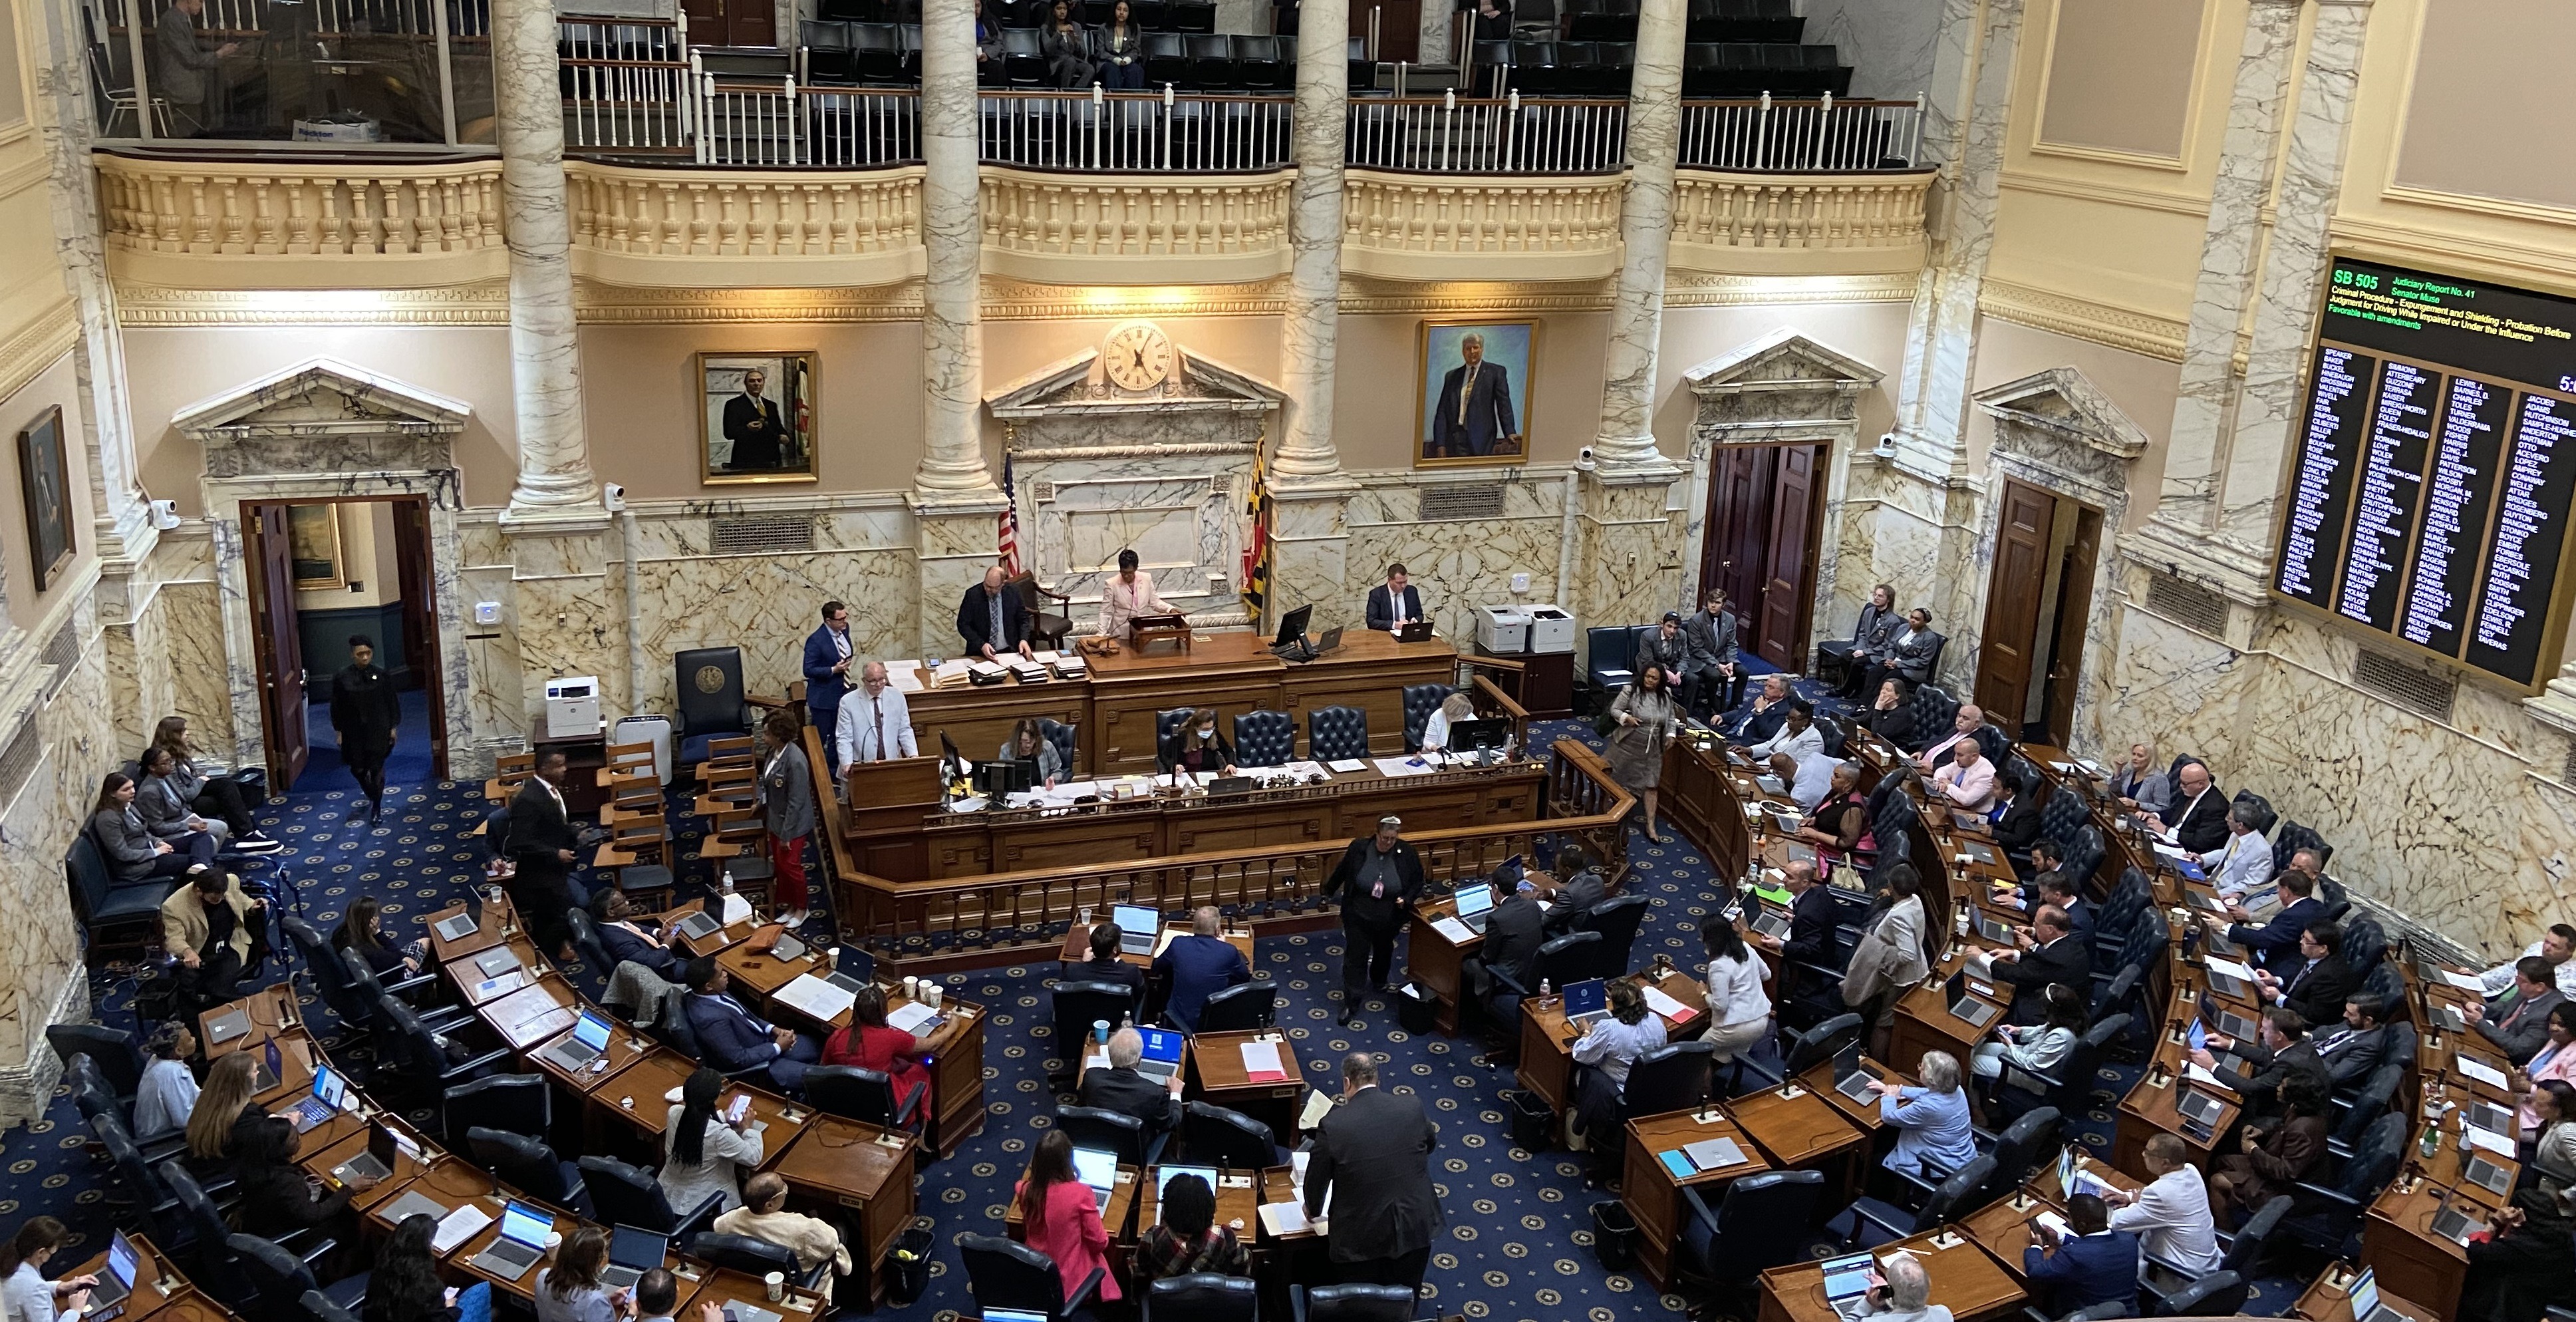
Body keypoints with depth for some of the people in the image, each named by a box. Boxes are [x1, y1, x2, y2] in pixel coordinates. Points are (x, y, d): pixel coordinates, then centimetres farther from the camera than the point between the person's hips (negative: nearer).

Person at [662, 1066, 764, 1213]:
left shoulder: (674, 1113, -14)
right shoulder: (719, 1133, -31)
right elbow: (754, 1157, -16)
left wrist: (725, 1119, 9)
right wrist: (747, 1128, -2)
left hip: (669, 1194, 5)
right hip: (703, 1204, -5)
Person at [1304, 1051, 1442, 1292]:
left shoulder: (1334, 1124, -18)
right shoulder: (1412, 1107, -10)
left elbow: (1317, 1178, -5)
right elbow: (1431, 1142, 12)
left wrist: (1313, 1210, 16)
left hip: (1360, 1239, -3)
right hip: (1414, 1228, 3)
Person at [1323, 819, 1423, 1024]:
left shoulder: (1406, 854, -16)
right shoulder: (1359, 848, -17)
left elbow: (1417, 881, -3)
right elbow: (1341, 871, 1)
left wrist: (1406, 899, -20)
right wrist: (1329, 891, 15)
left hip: (1388, 919, 2)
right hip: (1358, 915, -2)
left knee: (1383, 951, 26)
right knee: (1355, 957, -1)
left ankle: (1379, 981, 55)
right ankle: (1351, 1004, 6)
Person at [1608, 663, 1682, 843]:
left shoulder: (1665, 696, 0)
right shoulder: (1630, 692, -13)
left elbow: (1671, 717, 12)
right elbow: (1614, 709, -8)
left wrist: (1671, 734, -3)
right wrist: (1625, 717, -27)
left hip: (1652, 749, 3)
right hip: (1628, 745, -3)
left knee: (1650, 785, 1)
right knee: (1618, 780, 12)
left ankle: (1651, 827, 5)